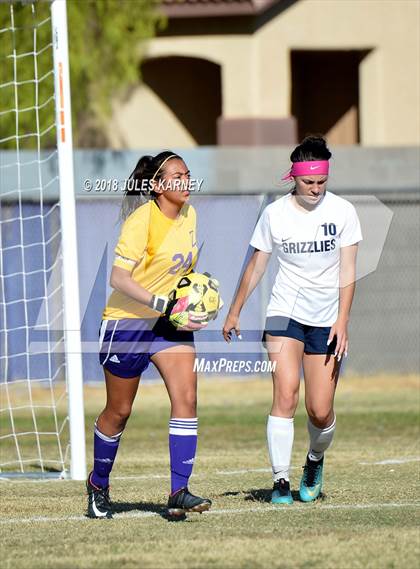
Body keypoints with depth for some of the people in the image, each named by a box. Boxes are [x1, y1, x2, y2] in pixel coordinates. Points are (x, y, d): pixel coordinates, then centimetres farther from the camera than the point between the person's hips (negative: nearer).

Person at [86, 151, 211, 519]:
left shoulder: (189, 215, 3)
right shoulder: (143, 219, -19)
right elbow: (119, 278, -24)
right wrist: (163, 304, -30)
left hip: (171, 322, 5)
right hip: (127, 322, -5)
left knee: (186, 398, -14)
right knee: (119, 412, 8)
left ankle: (179, 492, -16)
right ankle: (98, 485, 31)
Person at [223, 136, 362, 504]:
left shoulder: (342, 211, -4)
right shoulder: (274, 213, -3)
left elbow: (347, 272, -4)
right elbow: (256, 266, 9)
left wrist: (342, 321, -12)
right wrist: (235, 313, 14)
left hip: (327, 319, 0)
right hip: (285, 313, 0)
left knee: (320, 411, -2)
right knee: (285, 395, -19)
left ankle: (315, 460, 30)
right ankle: (281, 481, -17)